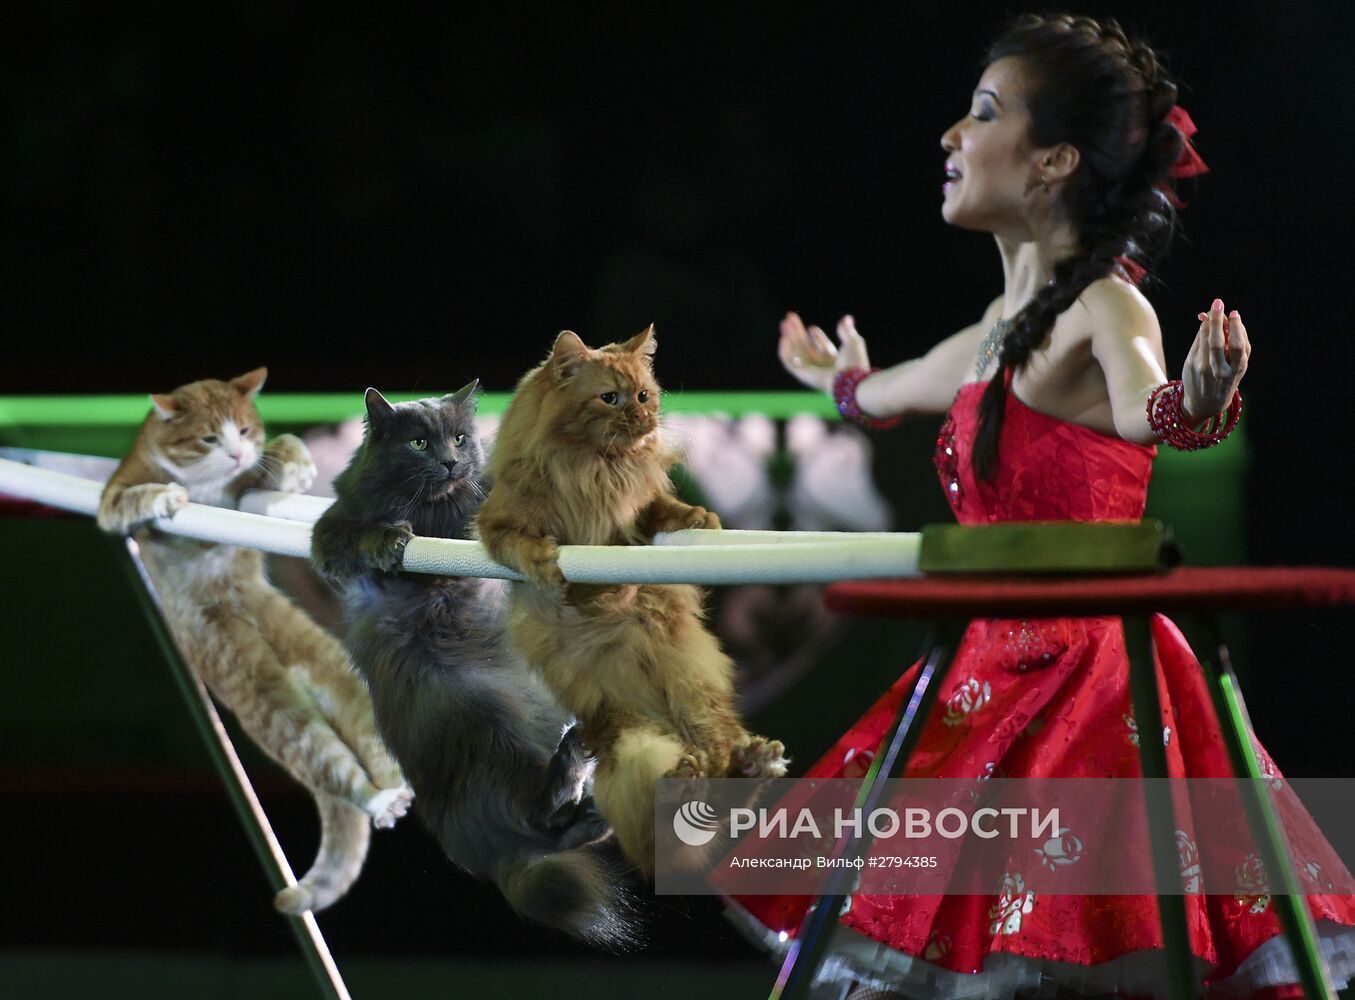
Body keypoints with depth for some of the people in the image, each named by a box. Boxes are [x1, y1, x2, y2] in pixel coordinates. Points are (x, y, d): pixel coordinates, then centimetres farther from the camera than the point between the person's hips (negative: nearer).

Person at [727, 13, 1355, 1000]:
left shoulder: (1106, 308, -14)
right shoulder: (1008, 320, 11)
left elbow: (1142, 406, -37)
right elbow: (914, 386, 35)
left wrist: (1191, 402, -61)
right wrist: (846, 379, 57)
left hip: (1085, 676, -8)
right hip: (998, 673, 8)